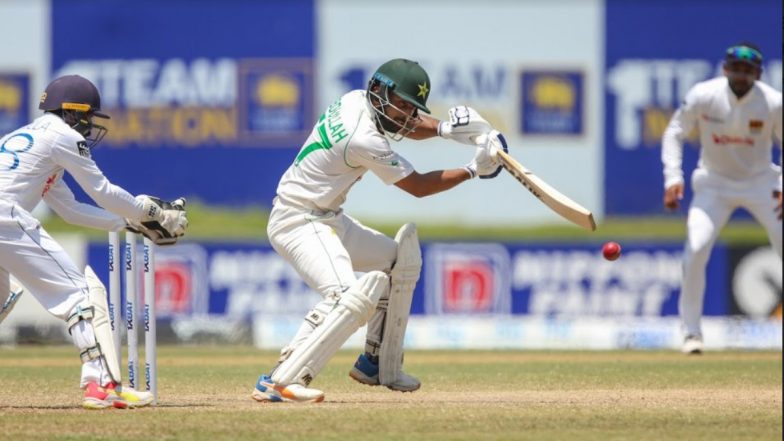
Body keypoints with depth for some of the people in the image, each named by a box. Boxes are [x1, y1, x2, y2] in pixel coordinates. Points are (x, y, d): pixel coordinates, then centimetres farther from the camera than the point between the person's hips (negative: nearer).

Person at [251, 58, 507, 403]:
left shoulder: (355, 101, 2)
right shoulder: (364, 140, -24)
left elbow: (408, 127, 18)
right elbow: (418, 186, -13)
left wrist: (444, 129, -3)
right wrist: (473, 170, -5)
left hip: (328, 219, 11)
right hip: (297, 223, -11)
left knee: (402, 257, 20)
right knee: (350, 294, -32)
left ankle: (379, 365, 24)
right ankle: (277, 383, -33)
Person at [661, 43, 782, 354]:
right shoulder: (703, 96, -18)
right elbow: (674, 133, -6)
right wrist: (673, 178, -19)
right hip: (714, 183, 0)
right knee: (695, 250, -17)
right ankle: (692, 331, -1)